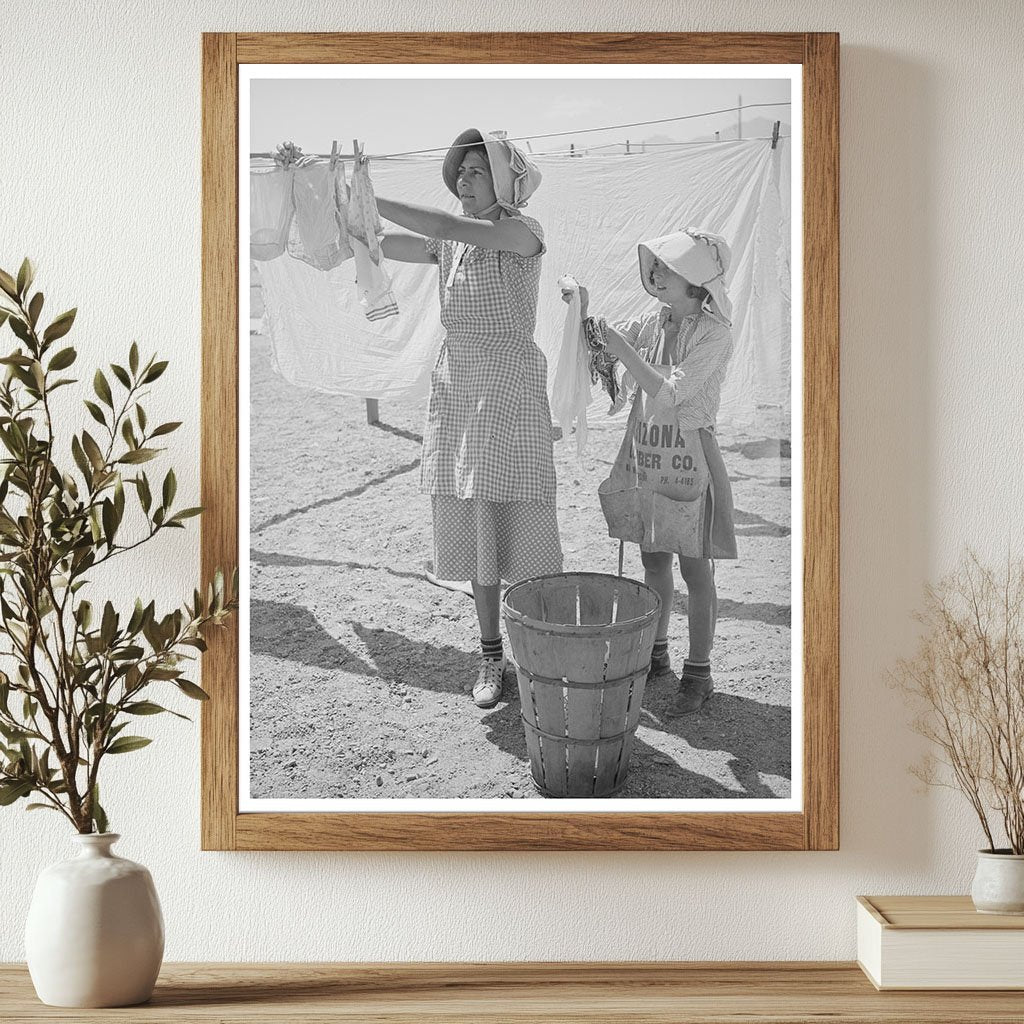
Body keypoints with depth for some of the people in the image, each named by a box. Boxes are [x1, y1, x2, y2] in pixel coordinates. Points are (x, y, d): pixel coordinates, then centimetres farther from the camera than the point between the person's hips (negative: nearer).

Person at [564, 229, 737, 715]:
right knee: (653, 562, 16)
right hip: (645, 457, 6)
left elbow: (669, 394, -21)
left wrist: (622, 348, -21)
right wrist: (583, 313, -7)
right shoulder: (652, 324, 5)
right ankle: (656, 654, 30)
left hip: (690, 460, -6)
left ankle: (698, 672, 11)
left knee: (695, 570, 2)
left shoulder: (714, 333, -14)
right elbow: (600, 342, 12)